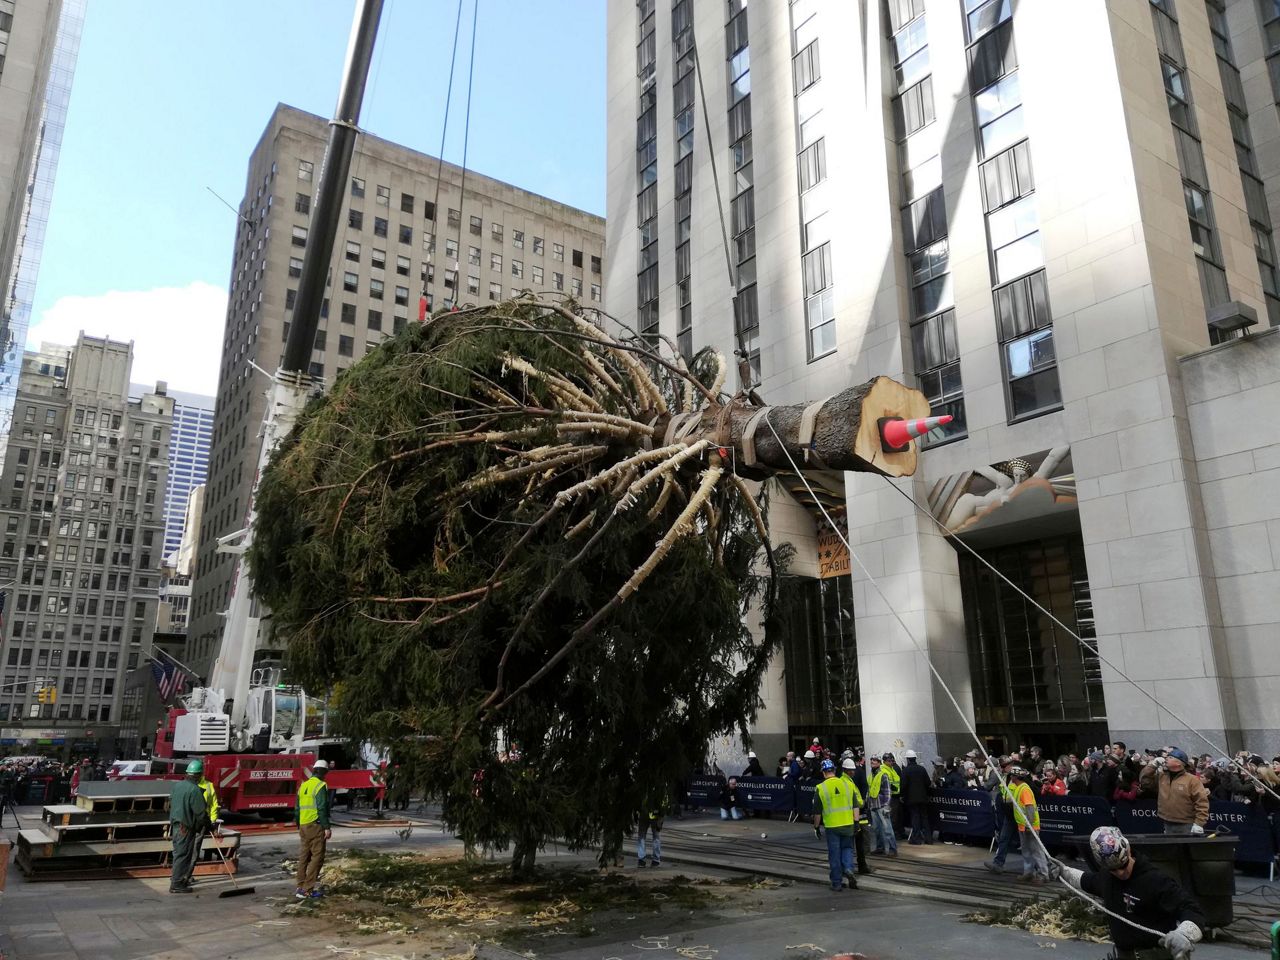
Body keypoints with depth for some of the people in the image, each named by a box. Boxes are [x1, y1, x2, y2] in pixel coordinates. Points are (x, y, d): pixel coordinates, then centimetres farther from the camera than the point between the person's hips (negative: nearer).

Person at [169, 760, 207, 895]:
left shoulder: (177, 785, 4)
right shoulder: (194, 790, -21)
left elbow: (171, 803, 17)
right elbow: (200, 811, -18)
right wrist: (207, 822, -3)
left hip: (175, 824, 9)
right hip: (186, 827, -9)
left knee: (179, 852, 19)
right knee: (182, 855, -1)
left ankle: (177, 878, 30)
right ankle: (176, 884, 4)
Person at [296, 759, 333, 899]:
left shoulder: (303, 785, 14)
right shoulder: (320, 786, -11)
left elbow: (298, 808, 18)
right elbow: (322, 808, -17)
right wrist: (327, 827, -15)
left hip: (303, 826, 8)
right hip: (316, 825, -8)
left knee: (303, 857, 14)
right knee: (317, 857, -4)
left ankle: (300, 887, 18)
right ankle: (307, 889, -7)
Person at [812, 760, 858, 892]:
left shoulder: (820, 788, -7)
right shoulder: (847, 783, 0)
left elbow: (817, 812, -2)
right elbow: (855, 806, 3)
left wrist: (816, 826, 10)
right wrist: (856, 821, 10)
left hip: (831, 826, -2)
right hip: (848, 824, 2)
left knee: (834, 854, 8)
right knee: (847, 847, 20)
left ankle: (837, 883, 12)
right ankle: (848, 869, -4)